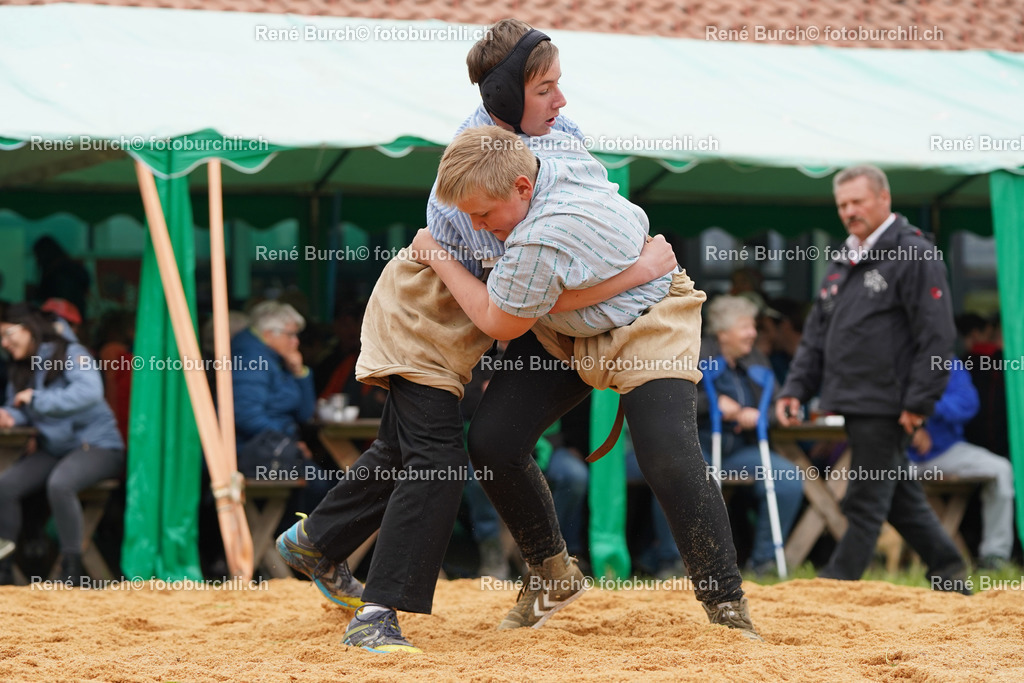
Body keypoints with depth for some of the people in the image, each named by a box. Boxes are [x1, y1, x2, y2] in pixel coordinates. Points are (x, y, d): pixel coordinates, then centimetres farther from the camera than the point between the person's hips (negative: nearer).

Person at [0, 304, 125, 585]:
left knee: (59, 484, -37)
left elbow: (90, 391, -25)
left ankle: (72, 568, -26)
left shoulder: (71, 353, -8)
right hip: (53, 449, 7)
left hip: (97, 445, -7)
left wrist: (38, 399, -23)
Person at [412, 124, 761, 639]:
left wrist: (437, 257, -13)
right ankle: (551, 575, 16)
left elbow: (500, 323, -22)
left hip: (645, 327, -9)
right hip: (561, 332, 9)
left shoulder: (541, 243, -39)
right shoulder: (556, 150, -16)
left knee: (669, 461, -28)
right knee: (492, 443, -4)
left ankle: (728, 608, -18)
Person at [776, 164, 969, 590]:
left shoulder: (914, 256, -8)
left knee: (865, 503, -4)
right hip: (854, 406, 9)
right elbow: (817, 335, 21)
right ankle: (950, 576, 25)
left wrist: (918, 402, -17)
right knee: (901, 498, 15)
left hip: (886, 407, -9)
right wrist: (796, 388, 11)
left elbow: (937, 337, -14)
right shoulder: (843, 263, 18)